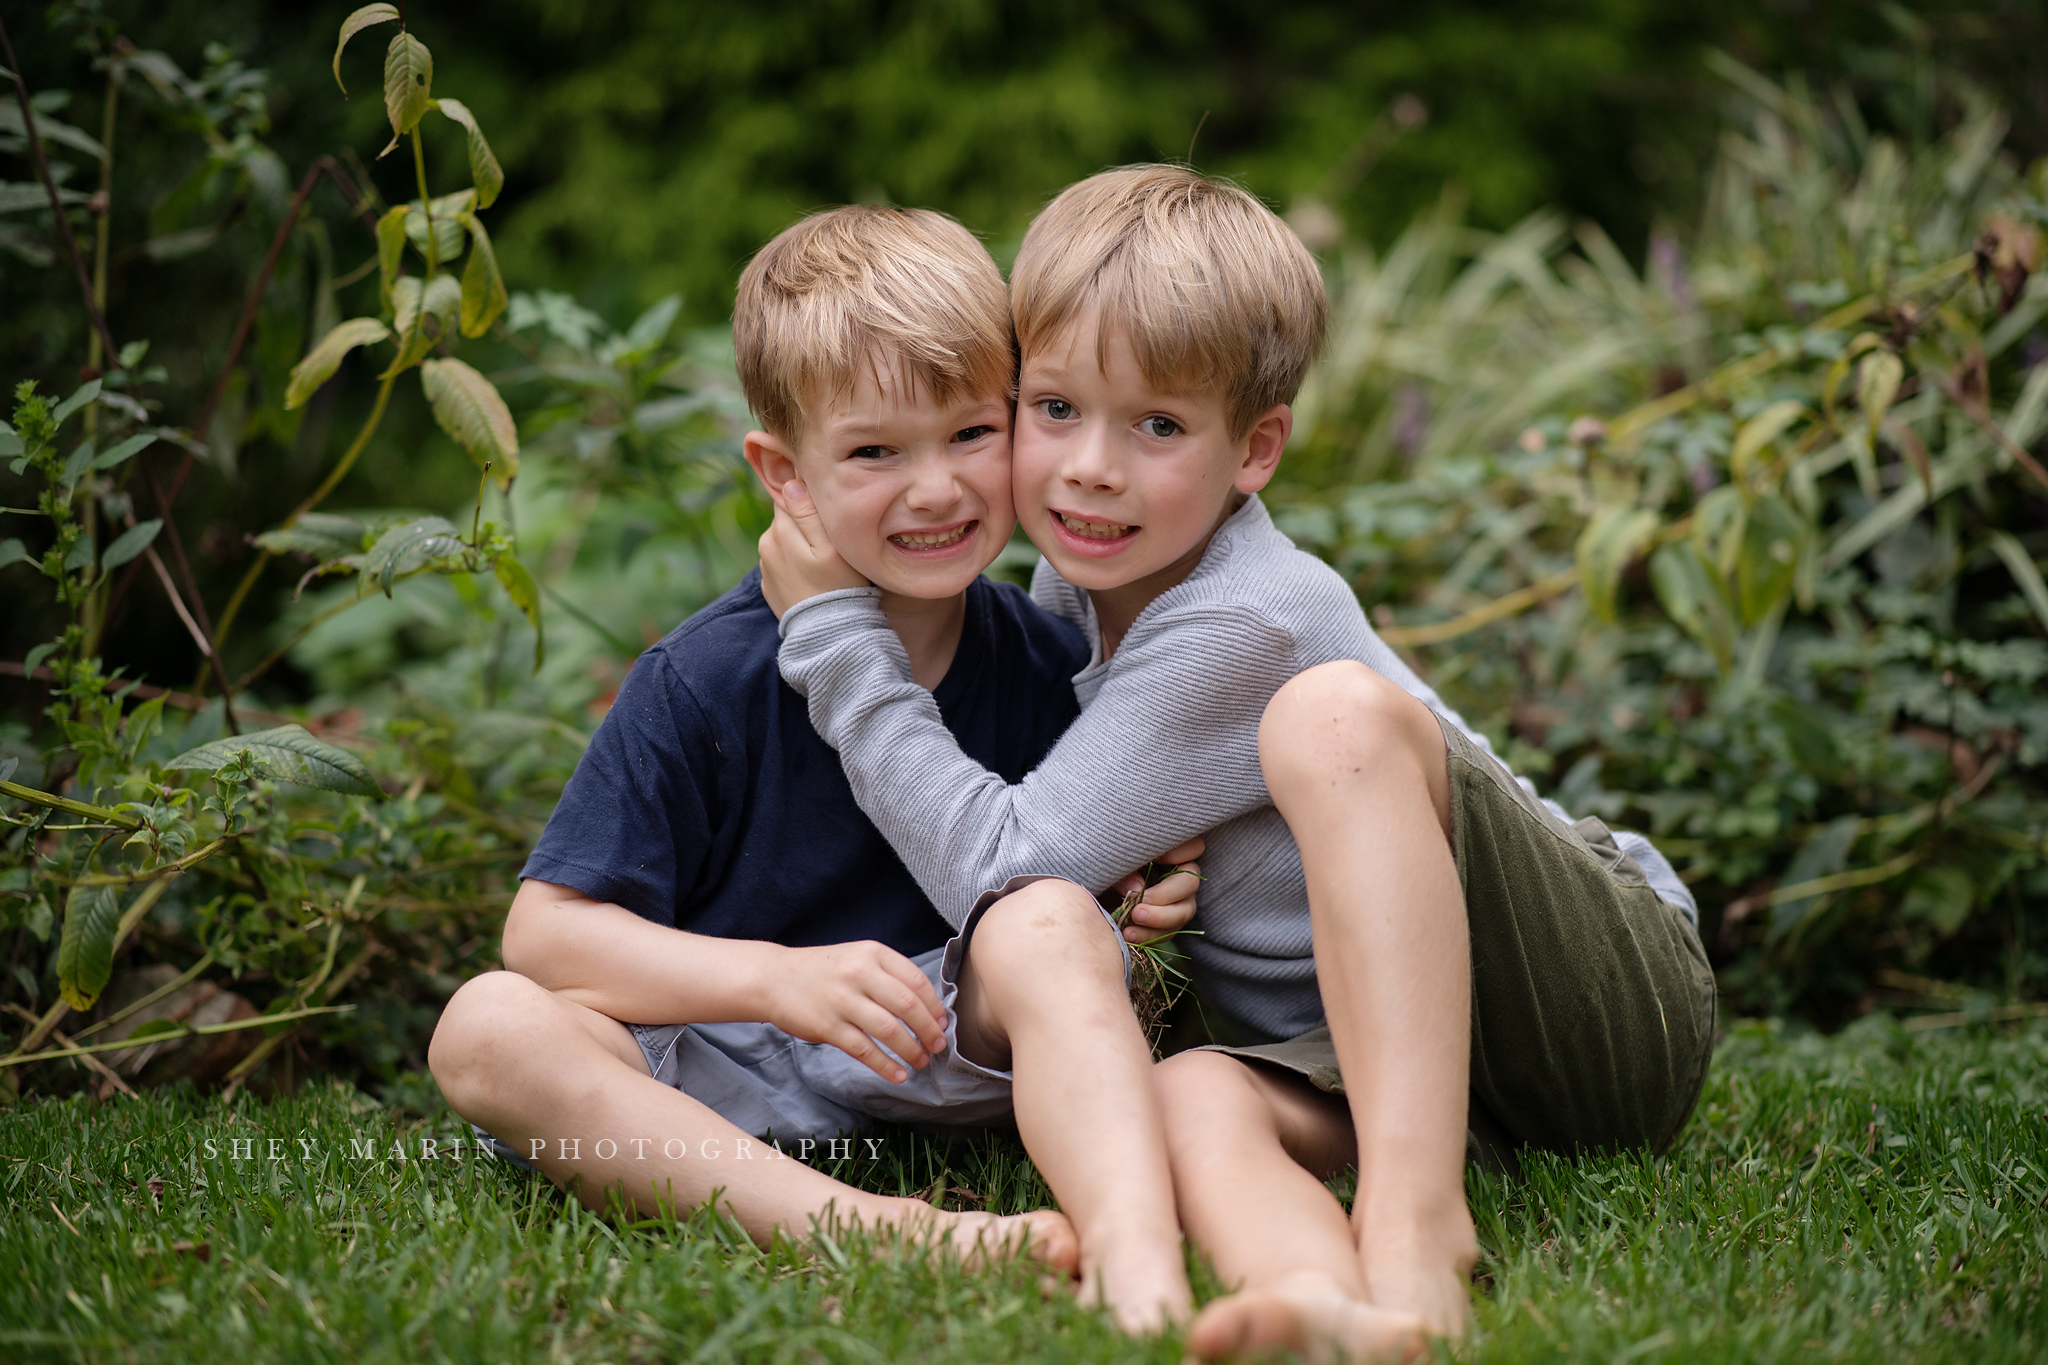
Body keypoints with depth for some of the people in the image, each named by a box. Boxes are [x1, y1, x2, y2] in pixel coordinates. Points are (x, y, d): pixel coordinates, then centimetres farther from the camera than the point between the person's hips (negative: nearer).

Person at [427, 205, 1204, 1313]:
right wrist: (777, 977, -26)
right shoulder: (705, 682, -12)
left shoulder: (1047, 666, -2)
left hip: (954, 1053, 1)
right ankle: (853, 1222, -44)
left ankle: (1134, 1252, -47)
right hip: (719, 1070, -1)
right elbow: (546, 929, -13)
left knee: (1045, 922, -27)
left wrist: (1158, 873, -13)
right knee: (487, 1027, -27)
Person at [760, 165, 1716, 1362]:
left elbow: (1008, 875, -19)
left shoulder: (1239, 630, -20)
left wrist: (836, 632, -13)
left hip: (1622, 1004, -6)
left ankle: (1419, 1232, -43)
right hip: (1394, 1057, 7)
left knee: (1334, 713, -32)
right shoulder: (1086, 579, 7)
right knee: (1185, 1094, -28)